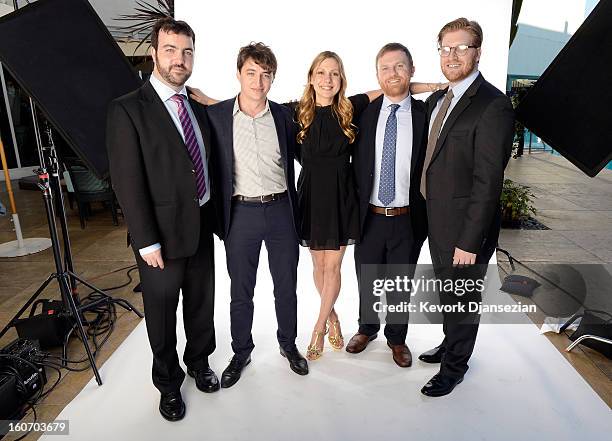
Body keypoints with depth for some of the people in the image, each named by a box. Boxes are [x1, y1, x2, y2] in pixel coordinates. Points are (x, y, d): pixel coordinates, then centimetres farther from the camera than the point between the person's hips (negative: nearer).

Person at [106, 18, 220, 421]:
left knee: (202, 304, 19)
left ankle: (199, 363, 43)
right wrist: (147, 241, -16)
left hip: (202, 227, 5)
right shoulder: (128, 110, -11)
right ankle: (169, 383, 35)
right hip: (163, 234, -5)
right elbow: (127, 182, -14)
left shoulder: (198, 108, 8)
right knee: (162, 313, 12)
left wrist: (215, 217, 8)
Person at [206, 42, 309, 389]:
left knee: (286, 286, 13)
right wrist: (219, 213, -1)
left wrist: (295, 208, 11)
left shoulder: (284, 115, 2)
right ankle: (241, 352, 33)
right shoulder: (216, 115, -2)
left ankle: (288, 344, 36)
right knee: (241, 291, 11)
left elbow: (298, 154, 15)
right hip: (241, 213, -1)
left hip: (281, 211, 2)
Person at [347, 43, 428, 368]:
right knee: (366, 281, 19)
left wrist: (426, 216, -5)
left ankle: (397, 338, 39)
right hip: (369, 217, 1)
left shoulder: (425, 115, -4)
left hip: (407, 219, -1)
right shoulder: (364, 113, -1)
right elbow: (357, 165, 1)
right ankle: (367, 328, 44)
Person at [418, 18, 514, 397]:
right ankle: (450, 344, 47)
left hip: (465, 224, -8)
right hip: (436, 219, 8)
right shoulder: (436, 99, 9)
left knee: (463, 298, 11)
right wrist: (429, 215, 9)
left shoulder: (493, 105, -17)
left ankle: (454, 367, 32)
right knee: (447, 292, 24)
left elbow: (488, 181, -21)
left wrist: (470, 240, -21)